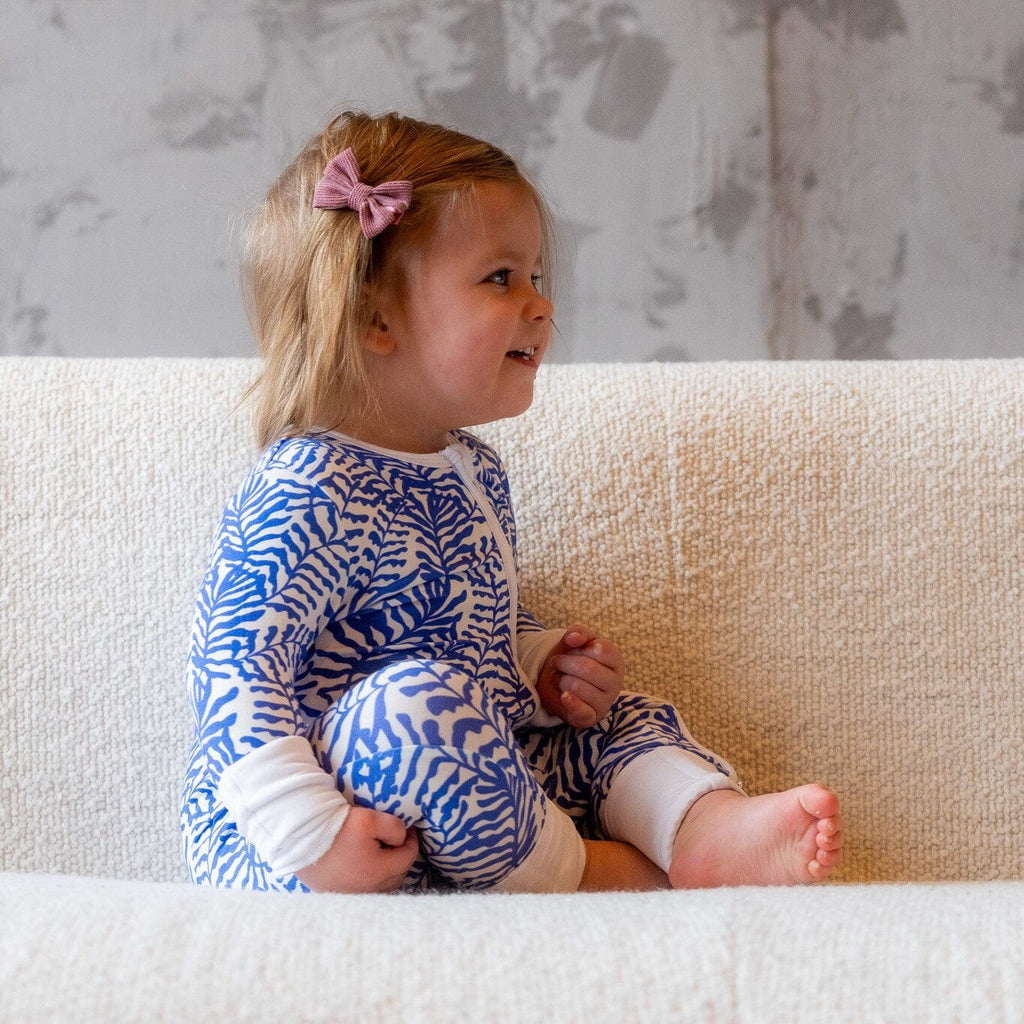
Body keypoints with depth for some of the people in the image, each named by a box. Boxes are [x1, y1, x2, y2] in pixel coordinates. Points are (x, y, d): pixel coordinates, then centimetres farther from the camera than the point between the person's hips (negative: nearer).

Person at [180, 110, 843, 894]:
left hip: (466, 782, 10)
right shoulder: (310, 498, -19)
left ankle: (714, 826, -19)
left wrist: (545, 669, 7)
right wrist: (312, 836, -33)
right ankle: (568, 867, -17)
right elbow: (238, 670, -27)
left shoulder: (472, 469, 12)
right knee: (413, 700, -36)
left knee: (627, 720, 12)